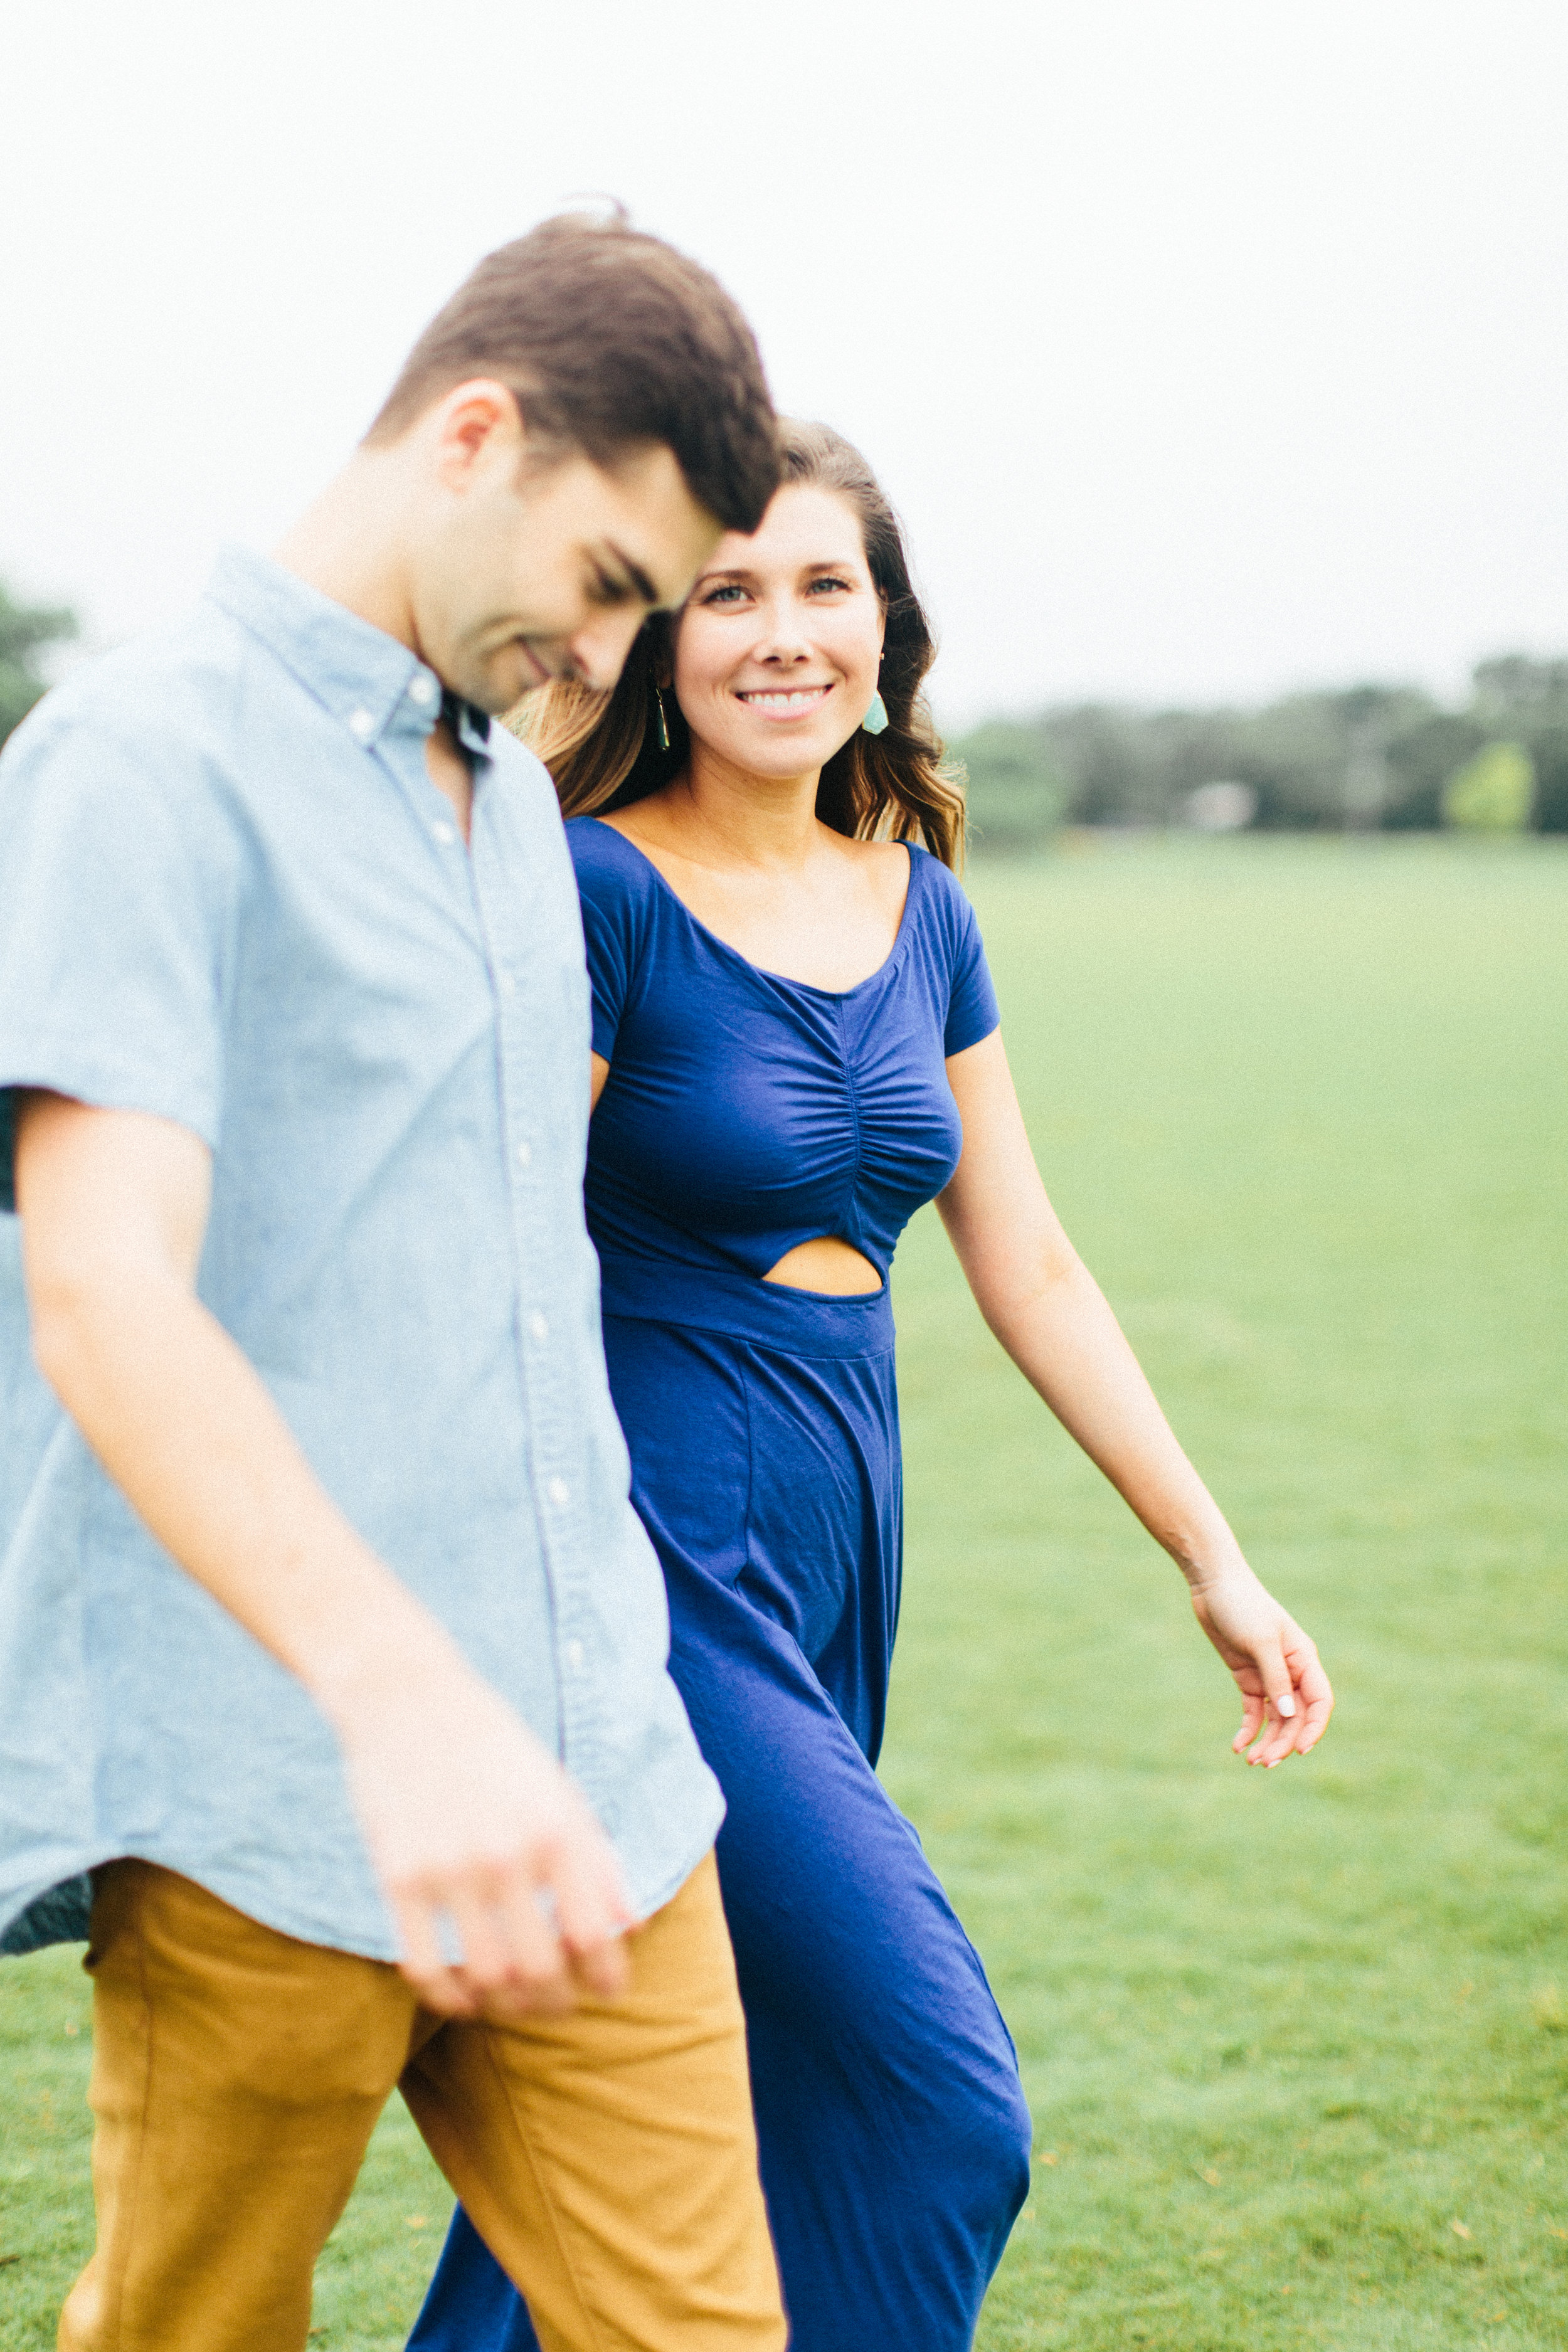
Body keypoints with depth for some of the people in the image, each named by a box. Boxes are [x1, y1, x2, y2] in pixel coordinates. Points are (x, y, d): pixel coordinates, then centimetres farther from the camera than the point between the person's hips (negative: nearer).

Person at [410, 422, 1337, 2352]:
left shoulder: (919, 910, 9)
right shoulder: (602, 891, -11)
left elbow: (1029, 1272, 14)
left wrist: (1216, 1562, 12)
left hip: (834, 1538, 7)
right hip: (653, 1537, -7)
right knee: (938, 2106, -9)